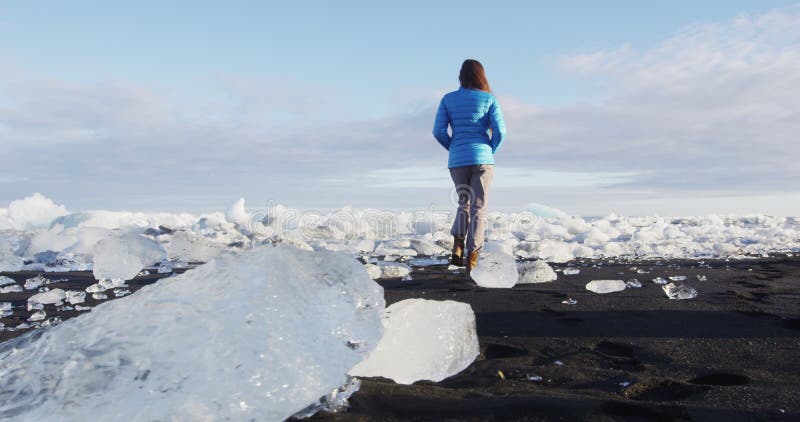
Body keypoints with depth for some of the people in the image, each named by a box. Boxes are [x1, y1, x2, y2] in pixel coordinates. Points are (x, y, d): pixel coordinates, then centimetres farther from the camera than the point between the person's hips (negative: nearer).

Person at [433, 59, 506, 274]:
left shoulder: (447, 99, 7)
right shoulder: (489, 98, 3)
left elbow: (438, 131, -1)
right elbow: (500, 131, -7)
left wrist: (455, 149, 13)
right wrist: (490, 151, 9)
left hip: (457, 160, 2)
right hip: (482, 159, -2)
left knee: (464, 203, 20)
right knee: (478, 208, 4)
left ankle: (458, 245, -1)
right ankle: (472, 258, -3)